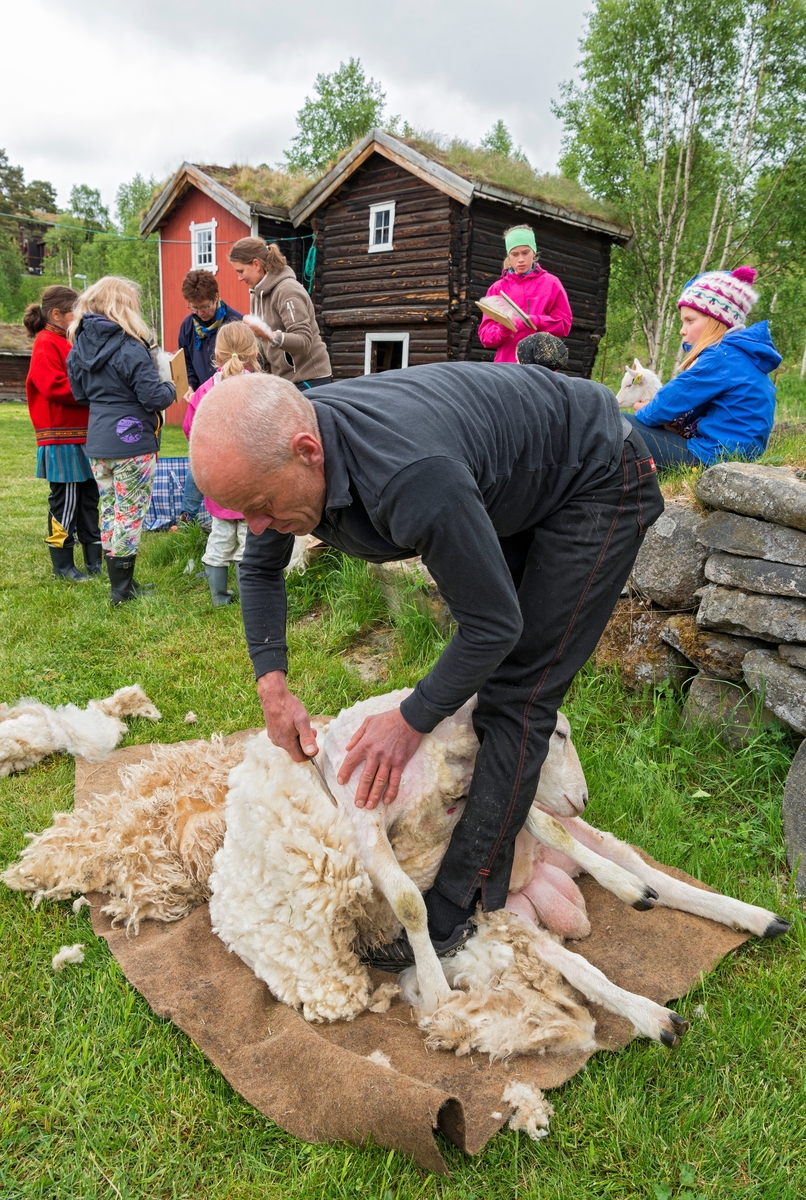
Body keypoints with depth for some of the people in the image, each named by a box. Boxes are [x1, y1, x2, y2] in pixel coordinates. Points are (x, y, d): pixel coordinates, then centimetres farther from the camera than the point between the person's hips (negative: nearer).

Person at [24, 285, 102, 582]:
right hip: (62, 440, -9)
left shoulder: (66, 343, 18)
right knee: (65, 501, -2)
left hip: (83, 436, 9)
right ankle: (62, 566, 8)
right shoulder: (46, 345, -10)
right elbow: (55, 387, -21)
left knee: (90, 498, 11)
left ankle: (94, 562, 18)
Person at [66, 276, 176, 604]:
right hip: (132, 444, -7)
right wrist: (171, 389, 3)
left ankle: (120, 584, 24)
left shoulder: (79, 346, 7)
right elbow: (155, 397, -16)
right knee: (129, 514, 1)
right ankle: (123, 590, 8)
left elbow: (80, 394, 17)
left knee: (109, 511, 15)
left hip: (97, 443, 7)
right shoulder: (130, 349, -16)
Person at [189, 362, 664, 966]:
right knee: (485, 667, 15)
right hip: (522, 483, 9)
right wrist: (272, 685, -7)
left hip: (598, 481, -8)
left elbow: (495, 623, -30)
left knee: (517, 693, -10)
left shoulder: (412, 477, -43)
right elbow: (260, 567, 2)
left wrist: (411, 721, -19)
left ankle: (454, 911, -2)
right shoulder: (280, 448, -16)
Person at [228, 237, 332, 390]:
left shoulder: (287, 290, -16)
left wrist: (270, 336, -38)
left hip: (307, 379, -8)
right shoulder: (258, 292, 10)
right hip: (282, 379, 8)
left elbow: (304, 342, -25)